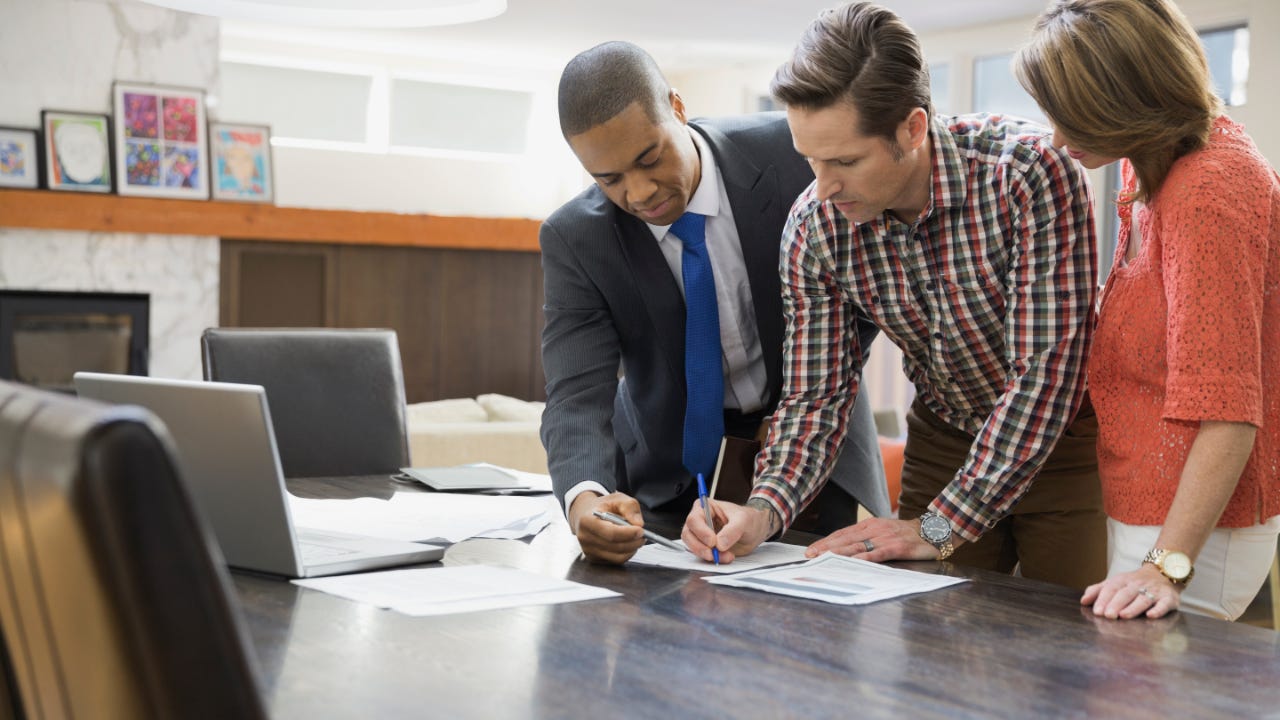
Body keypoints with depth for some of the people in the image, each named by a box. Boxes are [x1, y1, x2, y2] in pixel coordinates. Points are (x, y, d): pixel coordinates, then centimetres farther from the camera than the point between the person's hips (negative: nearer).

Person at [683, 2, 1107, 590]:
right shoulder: (814, 227, -16)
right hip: (945, 442, 3)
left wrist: (940, 527, -28)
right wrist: (765, 509, -28)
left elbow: (1044, 374, -29)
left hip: (1066, 441, -3)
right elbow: (815, 394, -9)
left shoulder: (1032, 172, -30)